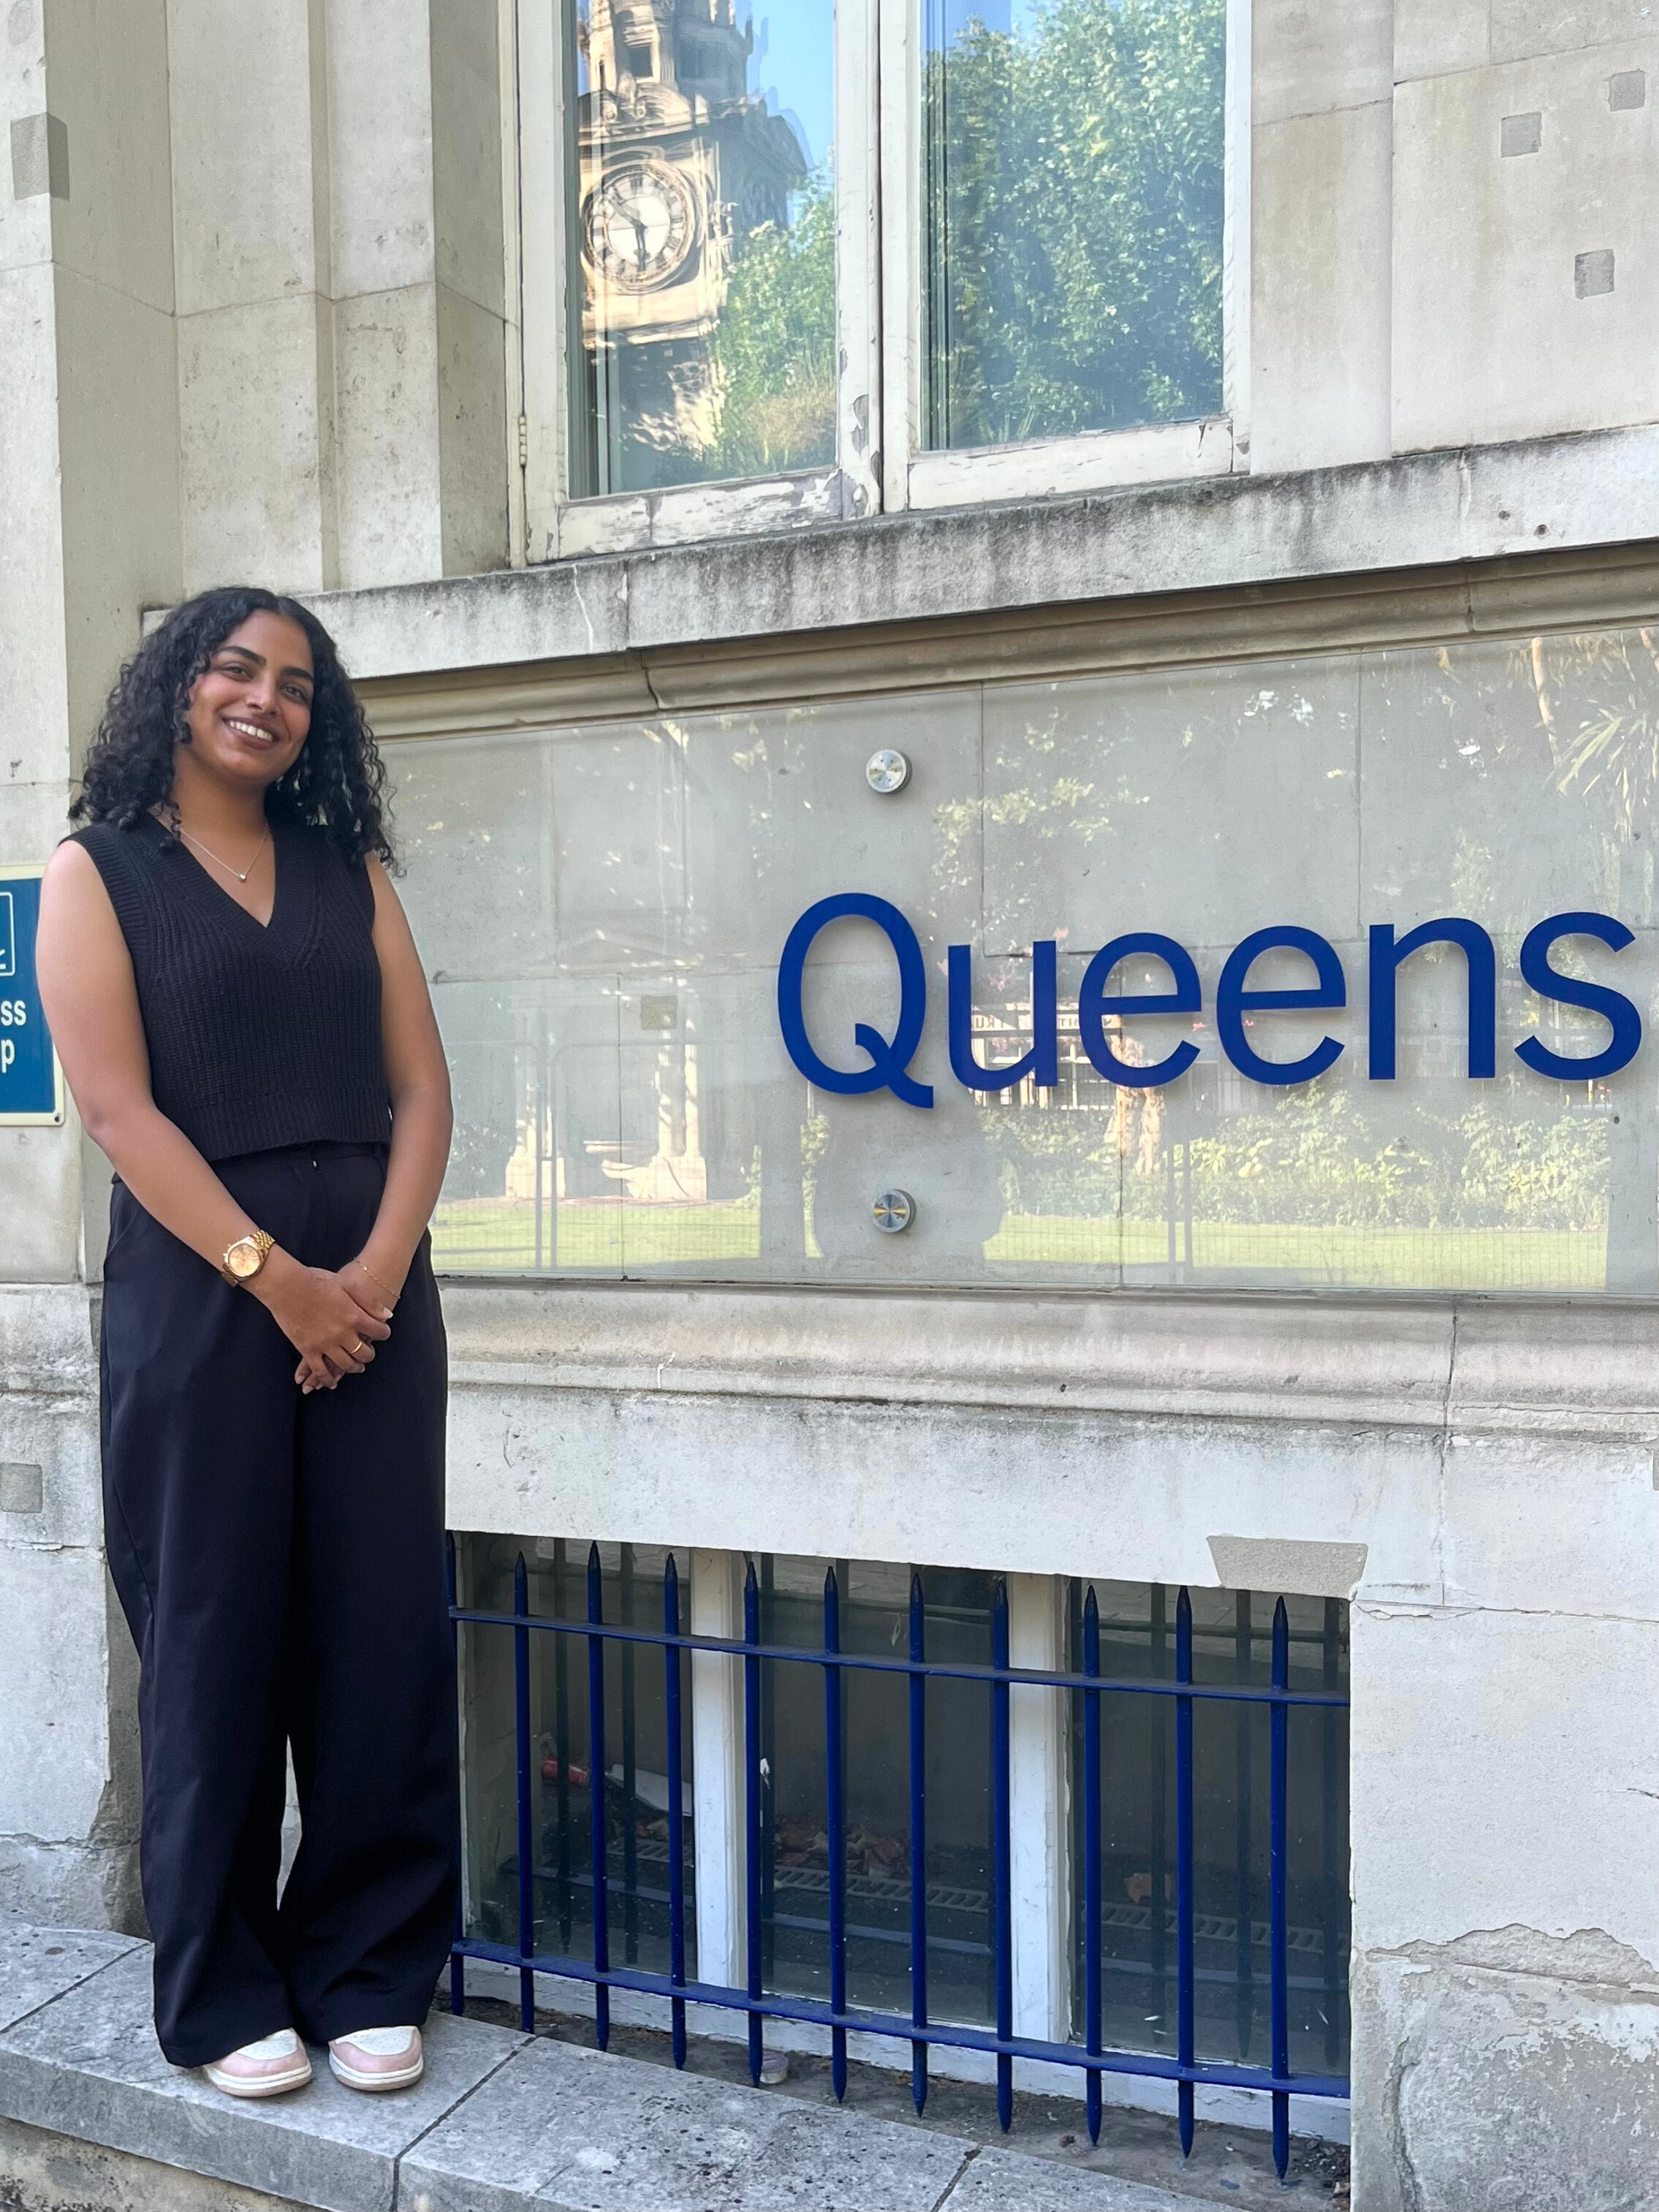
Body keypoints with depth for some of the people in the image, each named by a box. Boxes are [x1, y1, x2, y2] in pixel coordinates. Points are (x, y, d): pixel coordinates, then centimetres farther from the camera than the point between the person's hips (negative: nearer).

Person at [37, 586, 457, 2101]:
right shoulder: (99, 871, 3)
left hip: (371, 1281, 3)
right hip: (197, 1286, -3)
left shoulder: (350, 868, 12)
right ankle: (222, 1988, 22)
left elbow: (422, 1085, 5)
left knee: (382, 1627, 5)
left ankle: (366, 1970, 22)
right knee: (216, 1631, 5)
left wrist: (377, 1267, -9)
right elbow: (117, 1106, -8)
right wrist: (272, 1274, -15)